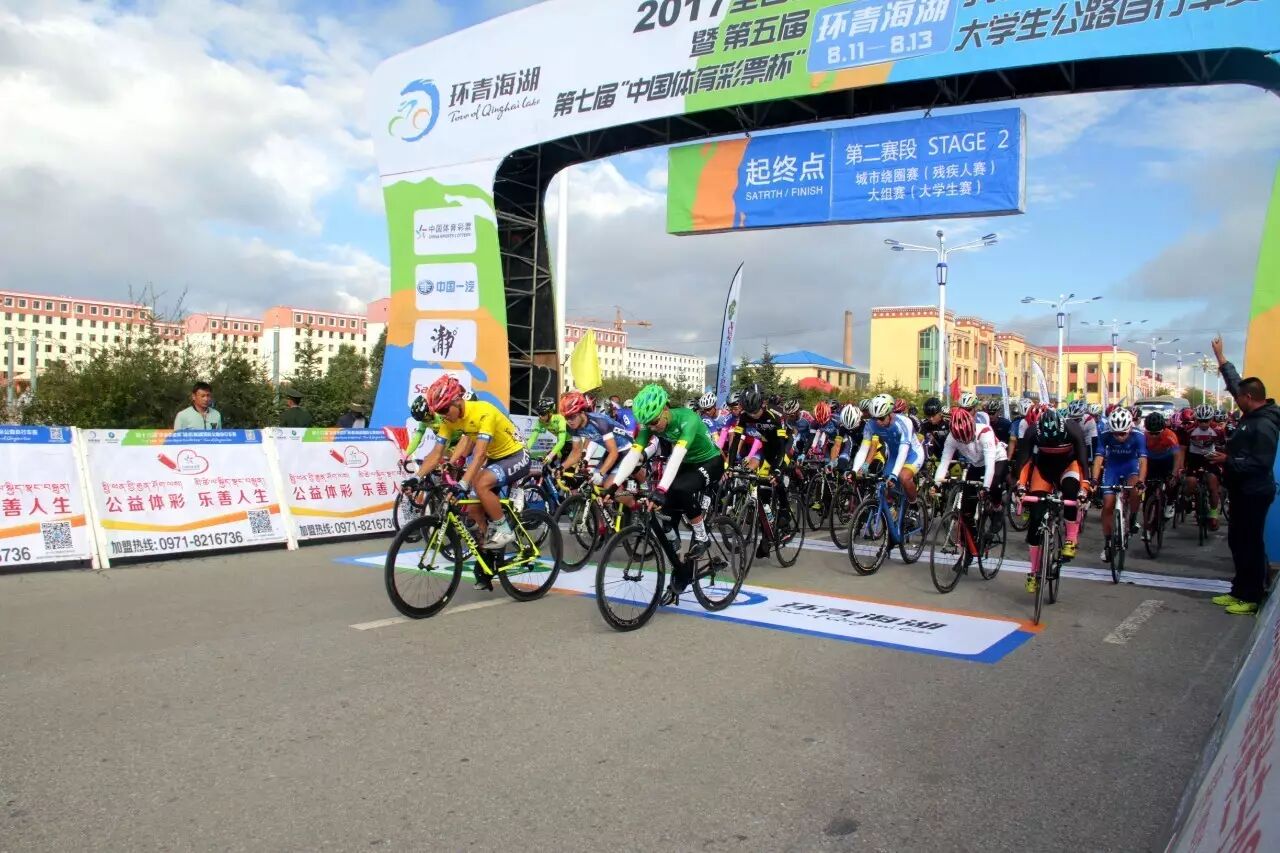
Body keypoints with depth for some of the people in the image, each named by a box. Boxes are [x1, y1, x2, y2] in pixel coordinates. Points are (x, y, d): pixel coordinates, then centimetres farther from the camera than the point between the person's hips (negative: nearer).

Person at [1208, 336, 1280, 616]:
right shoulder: (1251, 415, 8)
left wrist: (1229, 460, -19)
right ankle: (1239, 591, 24)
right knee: (1237, 541, 15)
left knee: (1249, 544, -4)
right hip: (1242, 490, 10)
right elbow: (1235, 383, 20)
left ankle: (1251, 598, 4)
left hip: (1254, 493, -10)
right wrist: (1221, 359, 25)